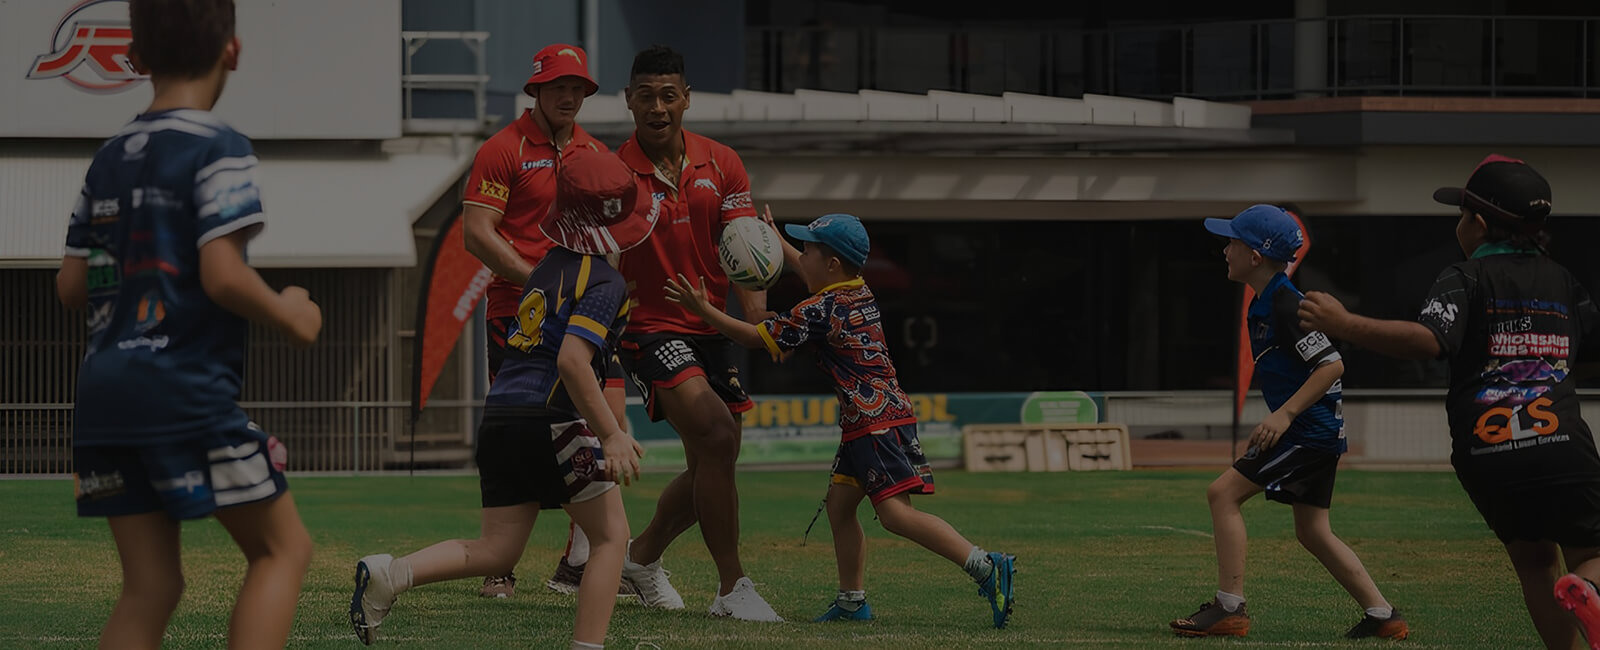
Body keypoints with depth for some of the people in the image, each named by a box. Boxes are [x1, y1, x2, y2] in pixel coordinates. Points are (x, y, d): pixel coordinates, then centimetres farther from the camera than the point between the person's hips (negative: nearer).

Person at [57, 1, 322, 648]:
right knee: (283, 546, 4)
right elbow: (222, 274, -17)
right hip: (186, 388, -7)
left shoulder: (109, 158, 14)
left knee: (150, 586, 8)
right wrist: (290, 314, -1)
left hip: (104, 391, 7)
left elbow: (72, 285, 14)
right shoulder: (217, 147, -8)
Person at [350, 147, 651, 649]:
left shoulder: (547, 269, 19)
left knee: (497, 552, 9)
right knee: (611, 535, 4)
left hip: (500, 417, 8)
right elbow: (572, 361, -22)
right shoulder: (604, 283, -9)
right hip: (551, 420, -8)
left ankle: (390, 575, -8)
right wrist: (611, 435, -22)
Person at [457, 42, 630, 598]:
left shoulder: (596, 153, 16)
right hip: (519, 312, -5)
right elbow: (476, 233, -10)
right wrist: (539, 281, -17)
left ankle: (579, 564, 4)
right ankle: (499, 567, 6)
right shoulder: (505, 149, -3)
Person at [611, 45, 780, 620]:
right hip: (650, 329, -6)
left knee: (713, 467, 12)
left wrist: (757, 316, -19)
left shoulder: (722, 165, 2)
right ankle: (732, 589, -18)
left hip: (709, 329, 6)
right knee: (715, 439, -23)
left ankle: (643, 554, 38)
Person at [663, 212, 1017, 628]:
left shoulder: (819, 312, -12)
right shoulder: (859, 292, 14)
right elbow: (809, 273, 37)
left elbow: (756, 338, -9)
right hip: (865, 425, 10)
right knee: (839, 504, 14)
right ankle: (852, 601, 14)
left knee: (896, 513, -18)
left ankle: (986, 567, -29)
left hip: (877, 422, -10)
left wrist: (703, 310, -2)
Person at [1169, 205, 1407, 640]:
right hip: (1320, 431, 11)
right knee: (1313, 532, 15)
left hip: (1310, 427, -11)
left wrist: (1285, 414, -24)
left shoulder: (1285, 304, -18)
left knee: (1224, 493, -12)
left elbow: (1332, 364, -22)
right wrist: (1279, 419, 23)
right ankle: (1383, 616, 18)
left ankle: (1229, 608, -13)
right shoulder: (1264, 303, 13)